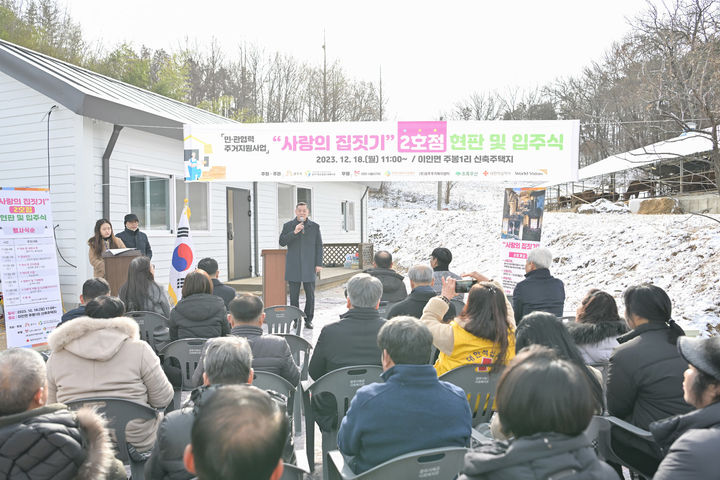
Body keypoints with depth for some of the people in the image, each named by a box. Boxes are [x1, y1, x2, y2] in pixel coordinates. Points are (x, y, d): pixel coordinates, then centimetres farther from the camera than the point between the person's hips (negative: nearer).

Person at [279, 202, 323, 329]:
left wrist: (319, 264, 1)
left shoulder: (315, 227, 8)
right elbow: (282, 242, -4)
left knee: (310, 295, 2)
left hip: (309, 267, 0)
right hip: (293, 267, 0)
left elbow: (319, 246, 7)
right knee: (294, 295, 2)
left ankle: (308, 320, 13)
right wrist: (294, 232, -17)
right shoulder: (288, 226, 7)